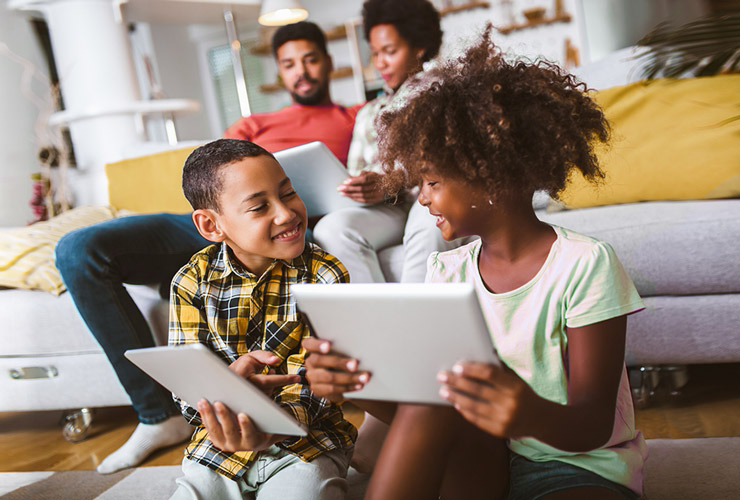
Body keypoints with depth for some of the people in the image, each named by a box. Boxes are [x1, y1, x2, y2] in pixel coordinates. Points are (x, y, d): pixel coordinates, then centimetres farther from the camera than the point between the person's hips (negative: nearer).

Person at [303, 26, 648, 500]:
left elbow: (594, 428, -17)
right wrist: (355, 384, -25)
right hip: (483, 461, 5)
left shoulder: (585, 264, -14)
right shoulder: (448, 271, 2)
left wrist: (534, 416, -40)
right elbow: (411, 411, -2)